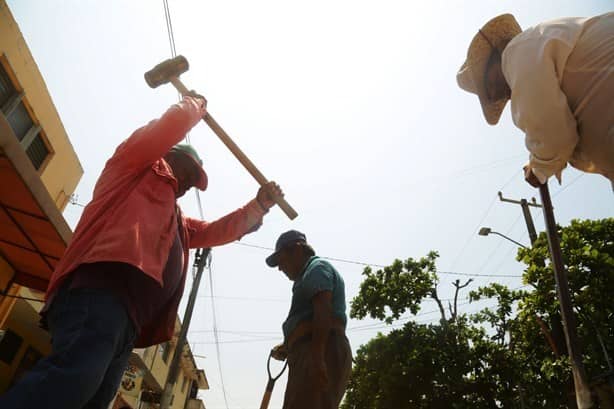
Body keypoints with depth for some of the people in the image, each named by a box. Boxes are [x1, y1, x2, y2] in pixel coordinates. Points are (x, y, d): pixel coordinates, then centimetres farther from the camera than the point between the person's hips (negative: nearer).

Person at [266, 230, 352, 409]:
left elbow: (323, 313, -15)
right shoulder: (310, 274, 30)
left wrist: (316, 358, -23)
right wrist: (287, 347, 18)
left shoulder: (317, 268, 1)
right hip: (313, 355, 10)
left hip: (322, 354, -10)